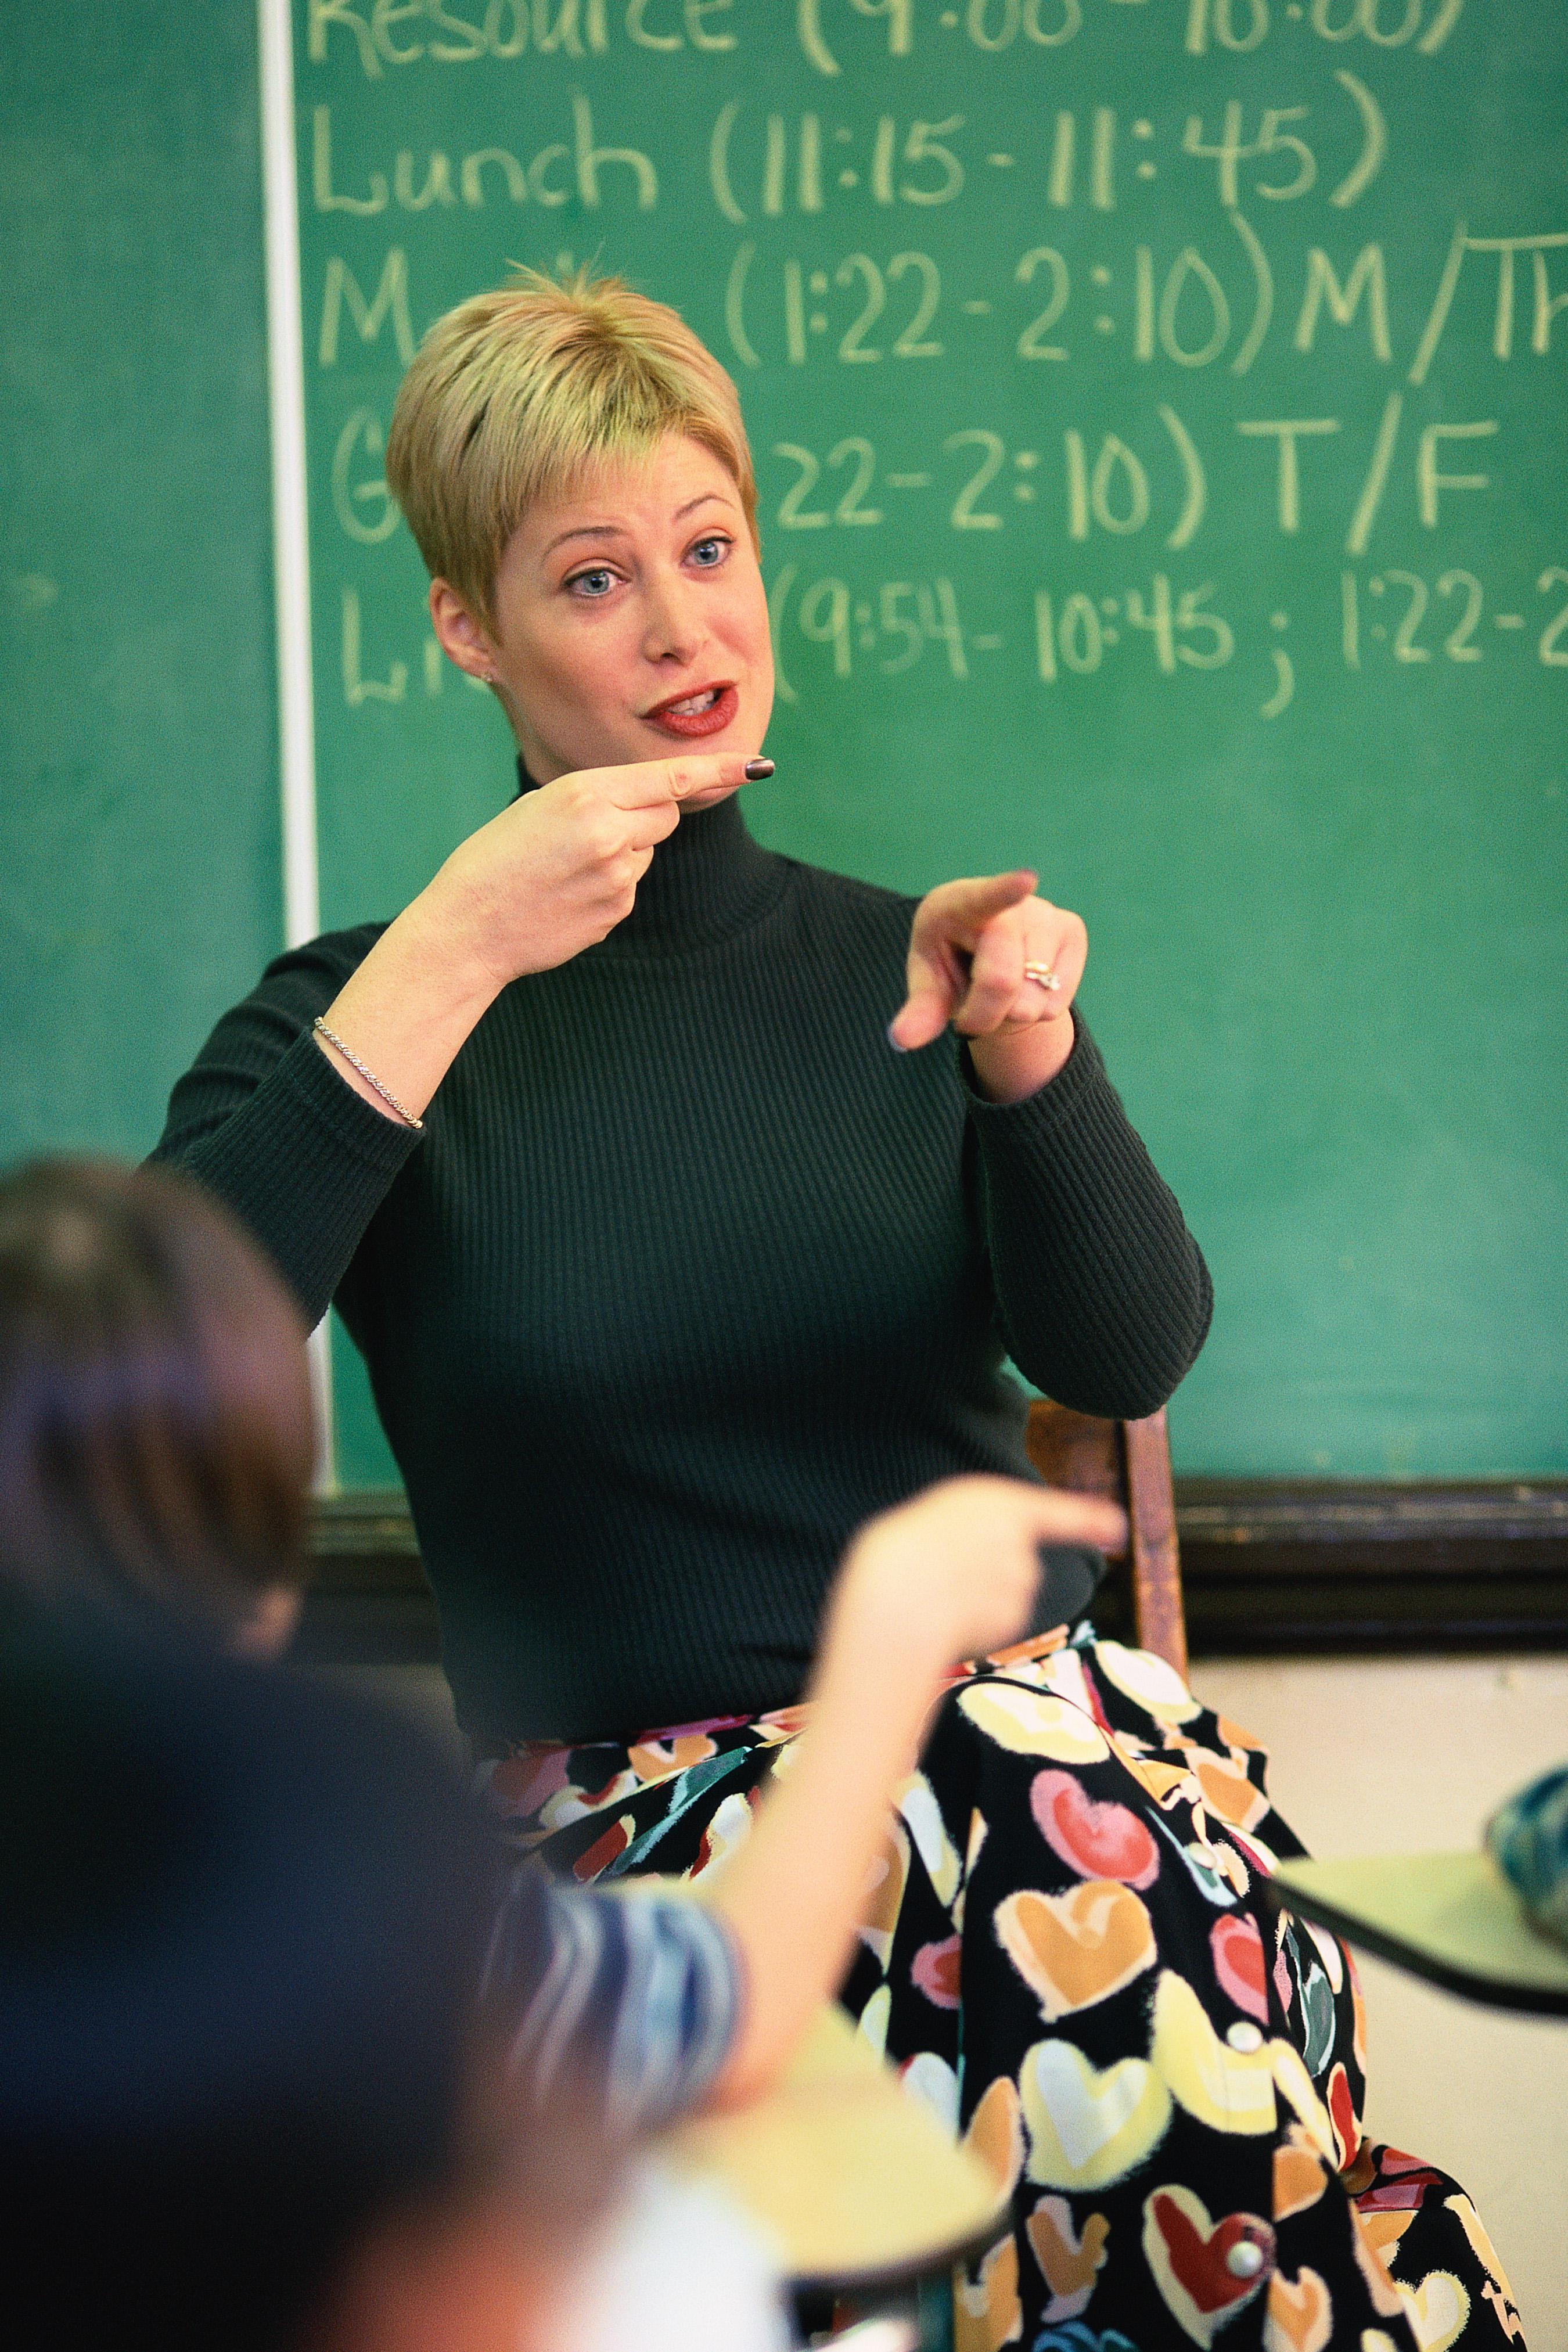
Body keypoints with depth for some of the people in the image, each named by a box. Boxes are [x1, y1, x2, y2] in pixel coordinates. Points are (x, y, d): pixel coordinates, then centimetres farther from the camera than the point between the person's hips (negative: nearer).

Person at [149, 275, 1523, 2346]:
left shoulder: (900, 970, 13)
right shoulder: (363, 1013, 5)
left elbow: (1128, 1356, -4)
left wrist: (1032, 1058, -24)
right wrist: (446, 960, -18)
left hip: (1023, 1702, 3)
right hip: (637, 1790, -2)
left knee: (1172, 1893, -33)